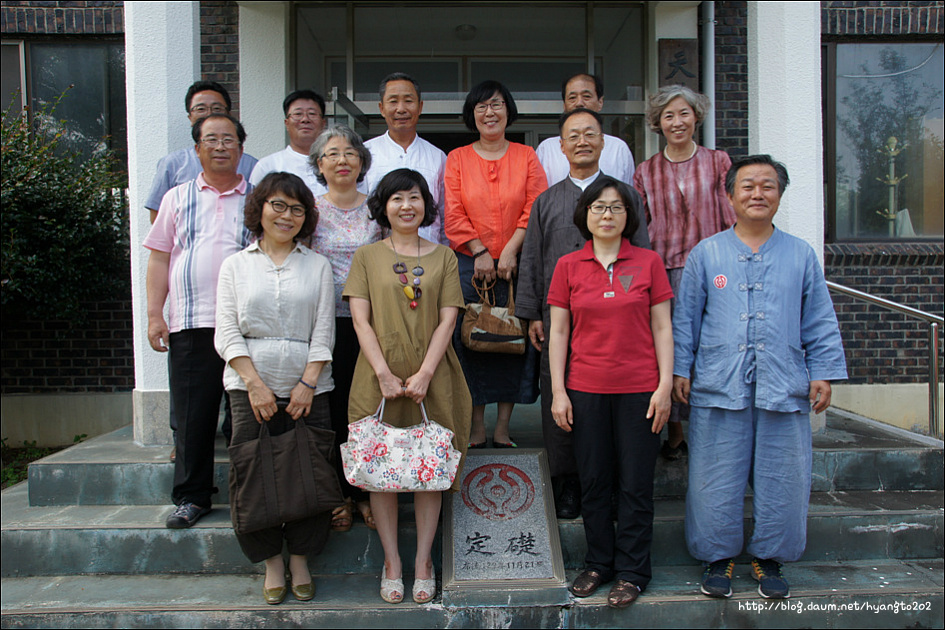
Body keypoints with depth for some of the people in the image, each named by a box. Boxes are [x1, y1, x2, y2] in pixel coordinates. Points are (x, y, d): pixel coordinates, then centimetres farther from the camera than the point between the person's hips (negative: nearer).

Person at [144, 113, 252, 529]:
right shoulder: (177, 198, 15)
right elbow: (160, 258, 12)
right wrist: (154, 315, 2)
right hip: (190, 323, 1)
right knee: (192, 413, 3)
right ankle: (192, 497, 15)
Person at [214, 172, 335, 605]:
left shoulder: (317, 265, 11)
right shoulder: (236, 265, 10)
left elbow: (324, 332, 4)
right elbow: (226, 333, 2)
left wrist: (307, 383, -7)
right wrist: (255, 383, -9)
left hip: (308, 387, 0)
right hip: (250, 385, 0)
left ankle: (300, 559, 17)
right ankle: (272, 561, 17)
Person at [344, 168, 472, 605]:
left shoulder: (443, 257, 10)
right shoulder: (367, 256, 8)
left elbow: (447, 320, 2)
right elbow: (361, 320, 0)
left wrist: (424, 374, -10)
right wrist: (385, 373, -11)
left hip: (432, 378, 1)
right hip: (380, 377, 0)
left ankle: (423, 560, 15)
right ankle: (391, 561, 14)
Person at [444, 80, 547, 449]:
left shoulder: (526, 156, 9)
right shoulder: (457, 159, 9)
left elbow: (535, 209, 0)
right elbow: (454, 214, 2)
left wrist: (509, 251, -11)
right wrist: (481, 253, -8)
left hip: (516, 264, 0)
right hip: (469, 264, 0)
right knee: (470, 342, 1)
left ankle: (503, 428, 11)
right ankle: (477, 428, 12)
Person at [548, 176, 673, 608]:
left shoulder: (648, 263, 3)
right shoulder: (568, 266, 4)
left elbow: (662, 328, 3)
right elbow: (558, 332, 4)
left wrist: (665, 386, -4)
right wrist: (558, 391, 0)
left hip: (639, 390, -1)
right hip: (586, 389, 1)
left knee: (635, 484, 6)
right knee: (593, 482, 10)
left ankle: (632, 572, 21)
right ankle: (598, 564, 27)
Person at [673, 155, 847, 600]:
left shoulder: (801, 255, 10)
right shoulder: (706, 254, 6)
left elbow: (820, 322, 11)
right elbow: (686, 318, 8)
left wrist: (824, 373, 5)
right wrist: (679, 369, 4)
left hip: (784, 388, 1)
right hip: (719, 388, -1)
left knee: (780, 479, 7)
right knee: (716, 479, 3)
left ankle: (769, 558, 25)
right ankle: (717, 556, 21)